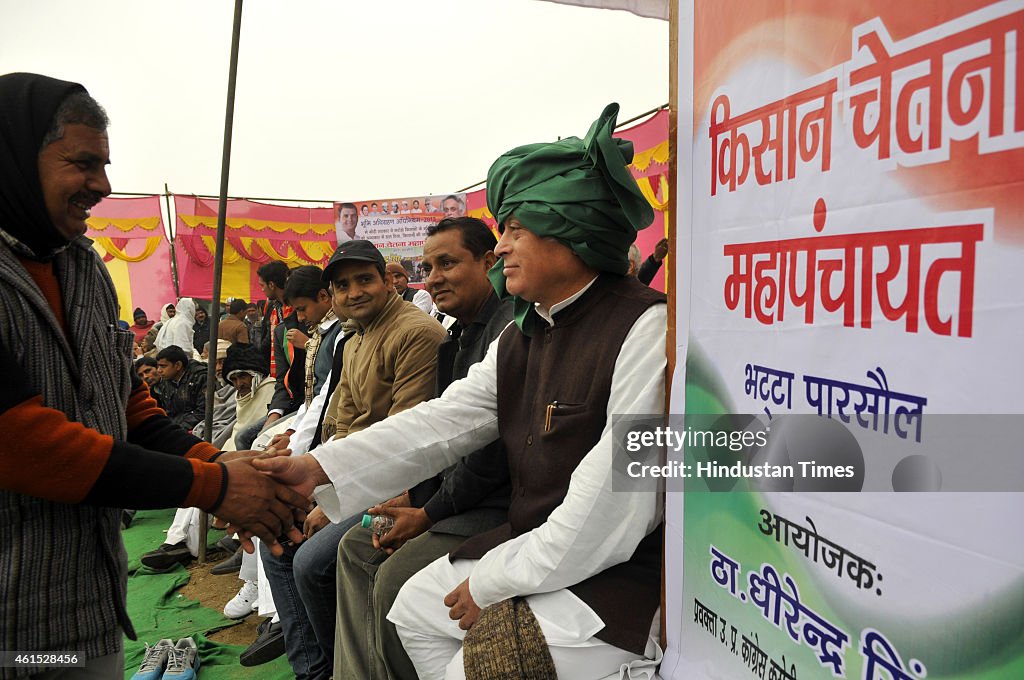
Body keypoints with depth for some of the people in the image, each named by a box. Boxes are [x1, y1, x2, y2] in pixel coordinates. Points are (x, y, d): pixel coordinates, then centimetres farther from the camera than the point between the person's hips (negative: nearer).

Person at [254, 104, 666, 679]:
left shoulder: (645, 329, -23)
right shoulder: (521, 339, 7)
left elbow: (614, 508, -26)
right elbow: (440, 422, -1)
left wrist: (496, 580, -16)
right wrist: (318, 468, -12)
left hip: (625, 576, -8)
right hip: (533, 547, 9)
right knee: (414, 607, 17)